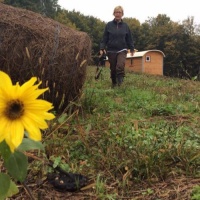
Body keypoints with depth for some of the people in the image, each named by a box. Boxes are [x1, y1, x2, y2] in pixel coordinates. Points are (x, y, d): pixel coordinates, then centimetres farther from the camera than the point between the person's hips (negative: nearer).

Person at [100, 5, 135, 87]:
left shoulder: (125, 25, 4)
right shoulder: (109, 25, 1)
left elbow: (129, 38, 10)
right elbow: (104, 38, 1)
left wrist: (132, 49, 11)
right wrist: (102, 48, -7)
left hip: (122, 50, 0)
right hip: (111, 50, 0)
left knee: (120, 66, -23)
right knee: (113, 68, 8)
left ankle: (120, 80, -5)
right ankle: (114, 83, 27)